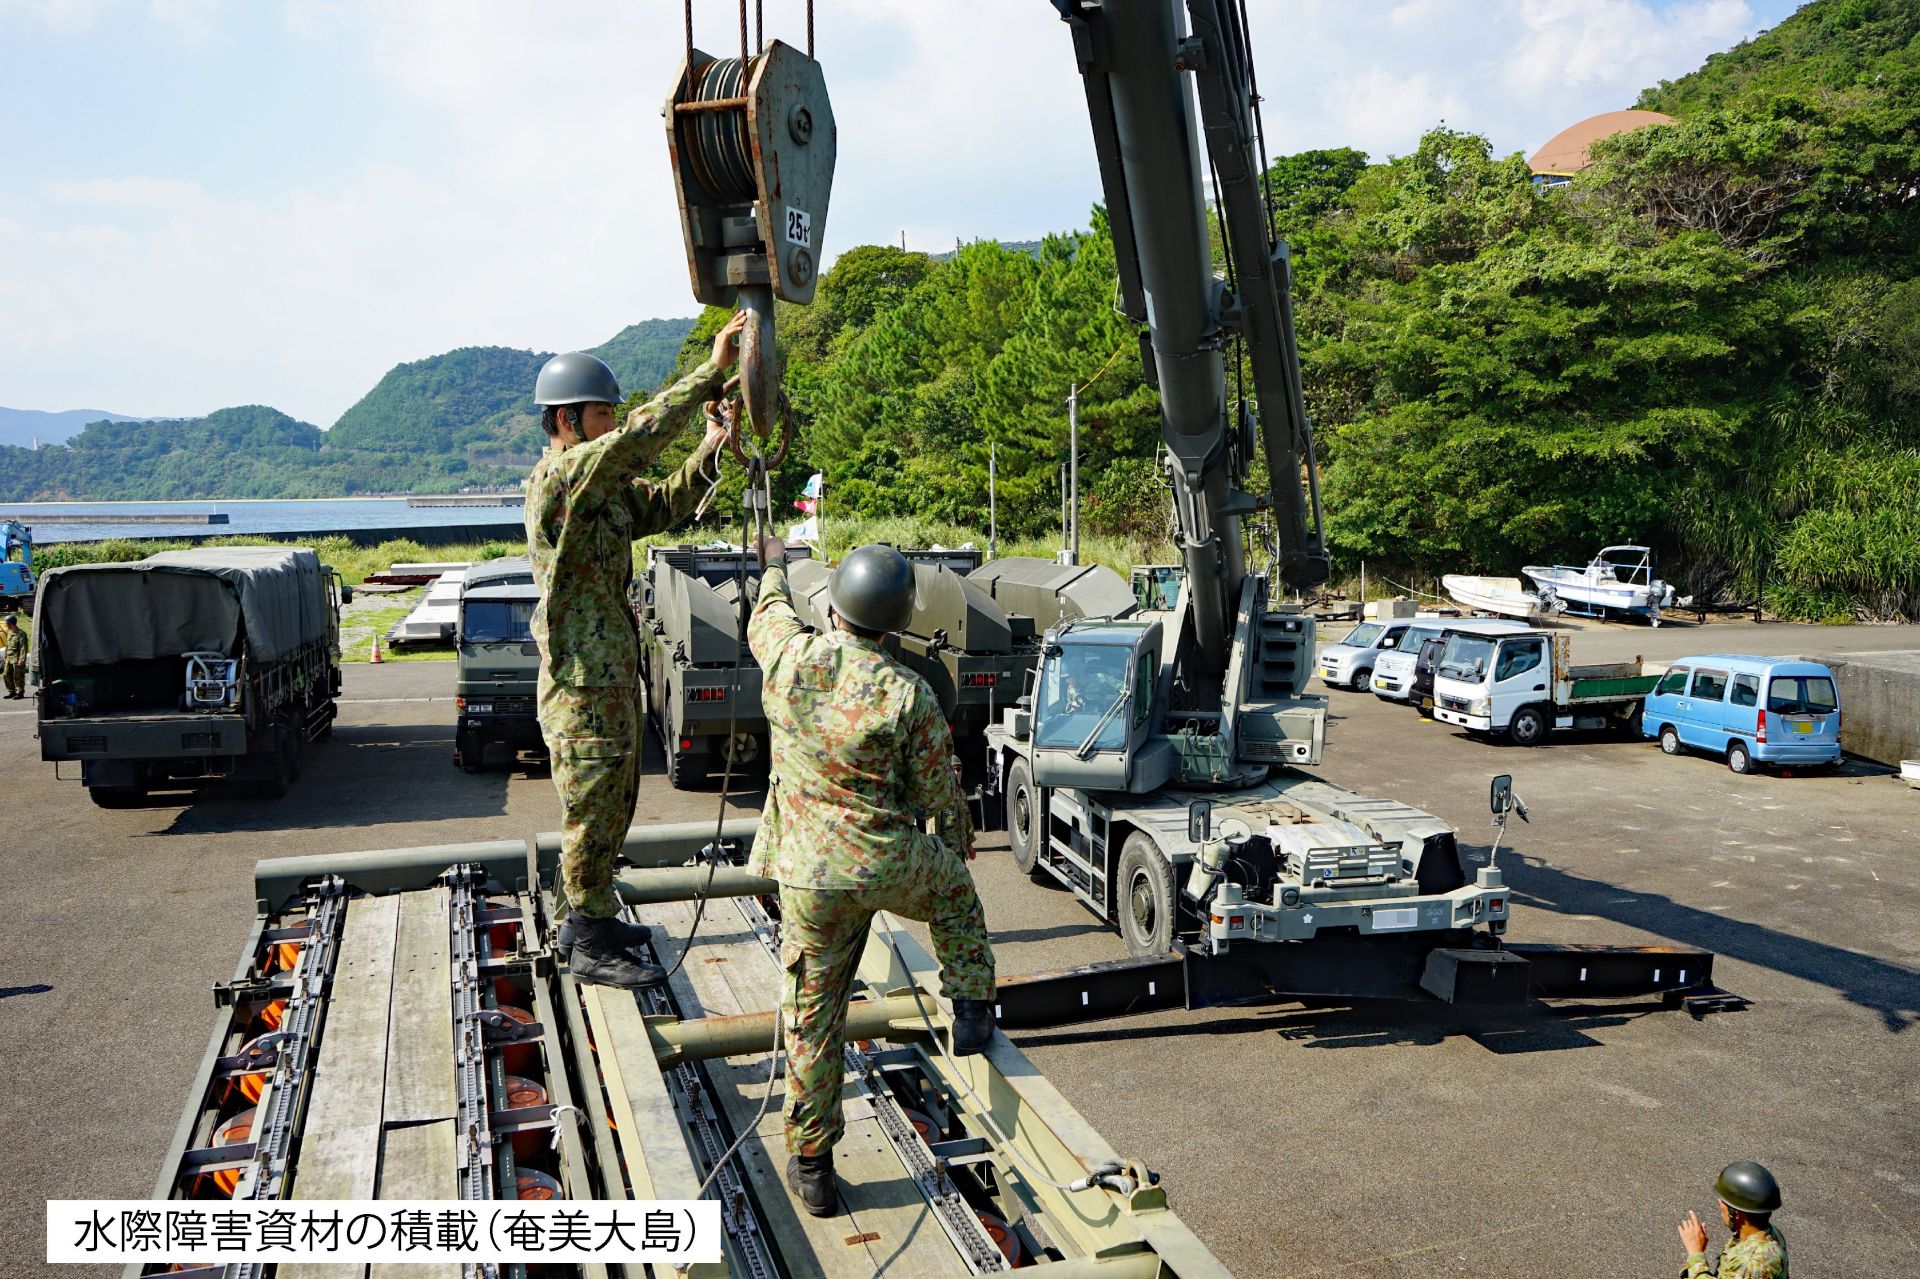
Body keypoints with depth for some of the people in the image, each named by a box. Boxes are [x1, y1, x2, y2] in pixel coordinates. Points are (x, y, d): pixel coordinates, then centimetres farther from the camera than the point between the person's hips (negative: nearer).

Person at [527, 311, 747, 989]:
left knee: (613, 805, 19)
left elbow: (661, 506, 15)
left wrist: (707, 453, -1)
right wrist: (712, 369, -28)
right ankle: (591, 946, 11)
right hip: (582, 684, -10)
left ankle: (583, 919, 33)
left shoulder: (605, 487, 12)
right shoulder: (558, 478, -18)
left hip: (613, 675, 10)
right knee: (594, 811, -1)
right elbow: (639, 436, -29)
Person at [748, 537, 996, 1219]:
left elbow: (767, 615, 18)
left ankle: (810, 1163, 22)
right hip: (890, 865, -2)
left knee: (812, 1018, 12)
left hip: (807, 875, 2)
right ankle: (972, 1011, 37)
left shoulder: (788, 656, -8)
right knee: (956, 890, 32)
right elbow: (938, 789, -4)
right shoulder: (908, 692, -15)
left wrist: (775, 565, 38)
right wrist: (962, 833, 18)